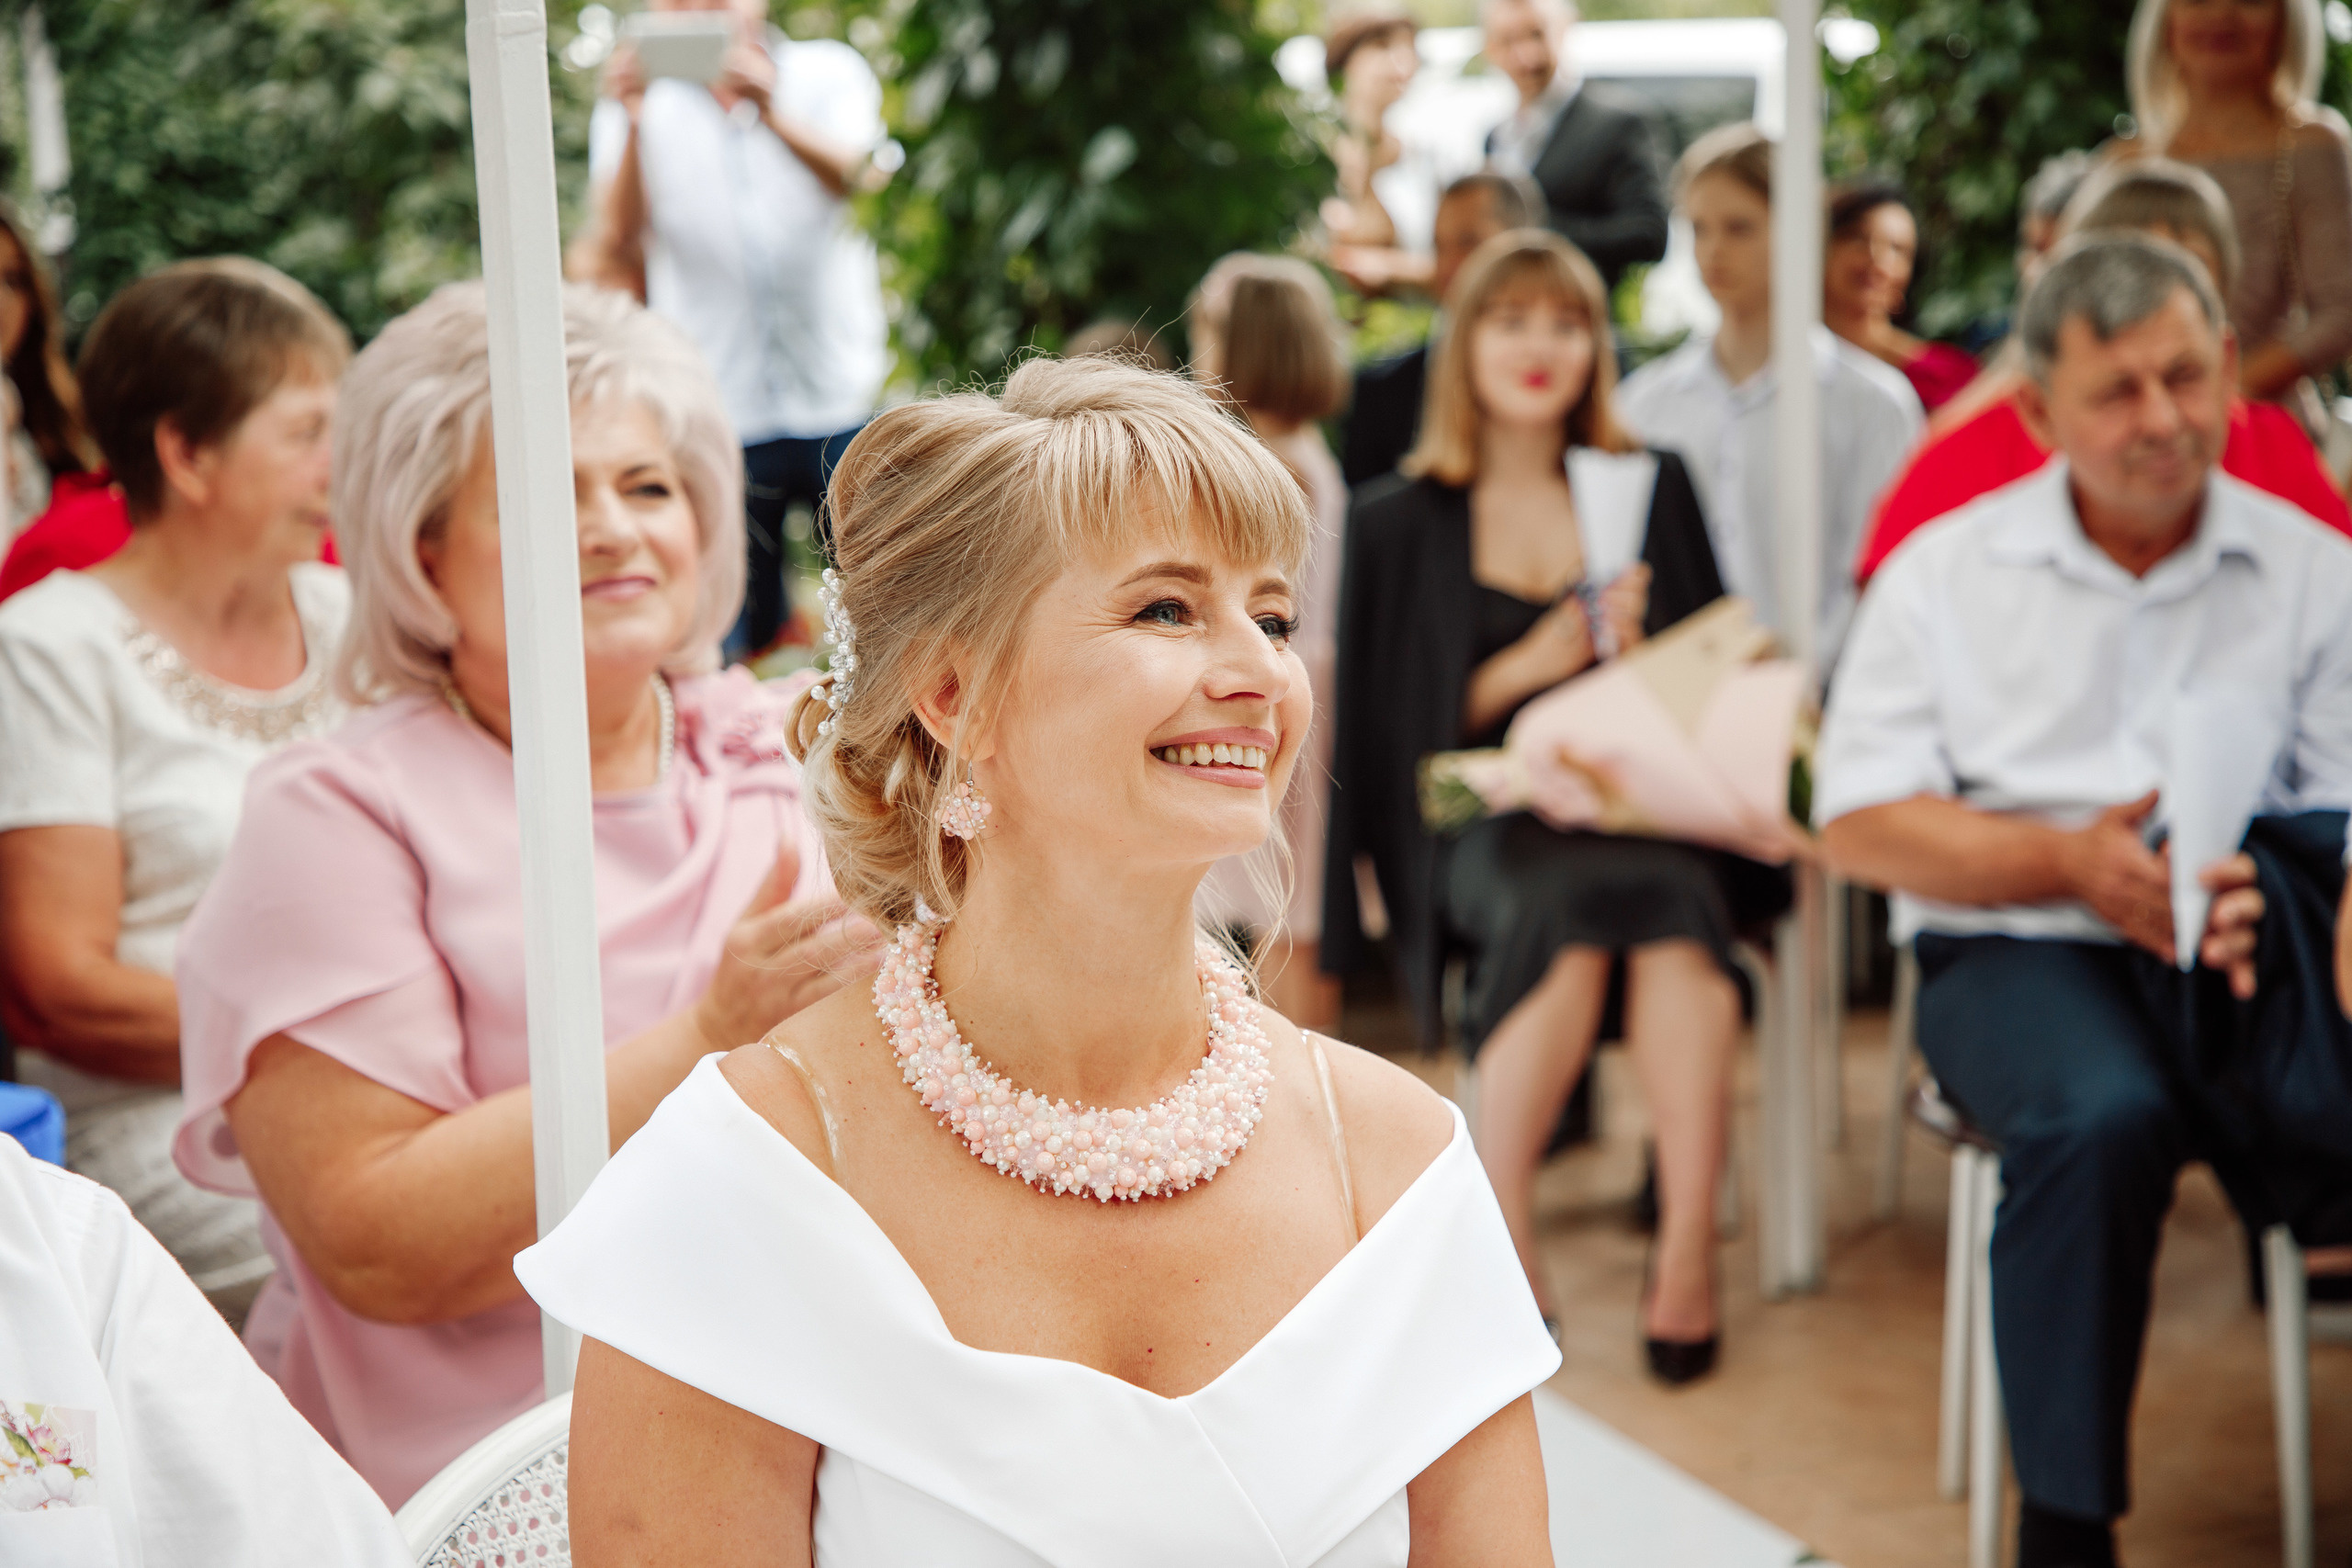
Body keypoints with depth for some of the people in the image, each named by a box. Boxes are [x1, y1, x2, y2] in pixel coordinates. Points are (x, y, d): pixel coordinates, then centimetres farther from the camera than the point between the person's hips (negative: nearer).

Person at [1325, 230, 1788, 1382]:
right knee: (1573, 895, -37)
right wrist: (1526, 666, -9)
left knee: (1670, 898, -35)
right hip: (1484, 818, -1)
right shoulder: (1399, 522, 12)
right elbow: (1390, 722, 6)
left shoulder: (1649, 490, 17)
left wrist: (1639, 651, -8)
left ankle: (1688, 1252, -37)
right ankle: (1499, 1232, -29)